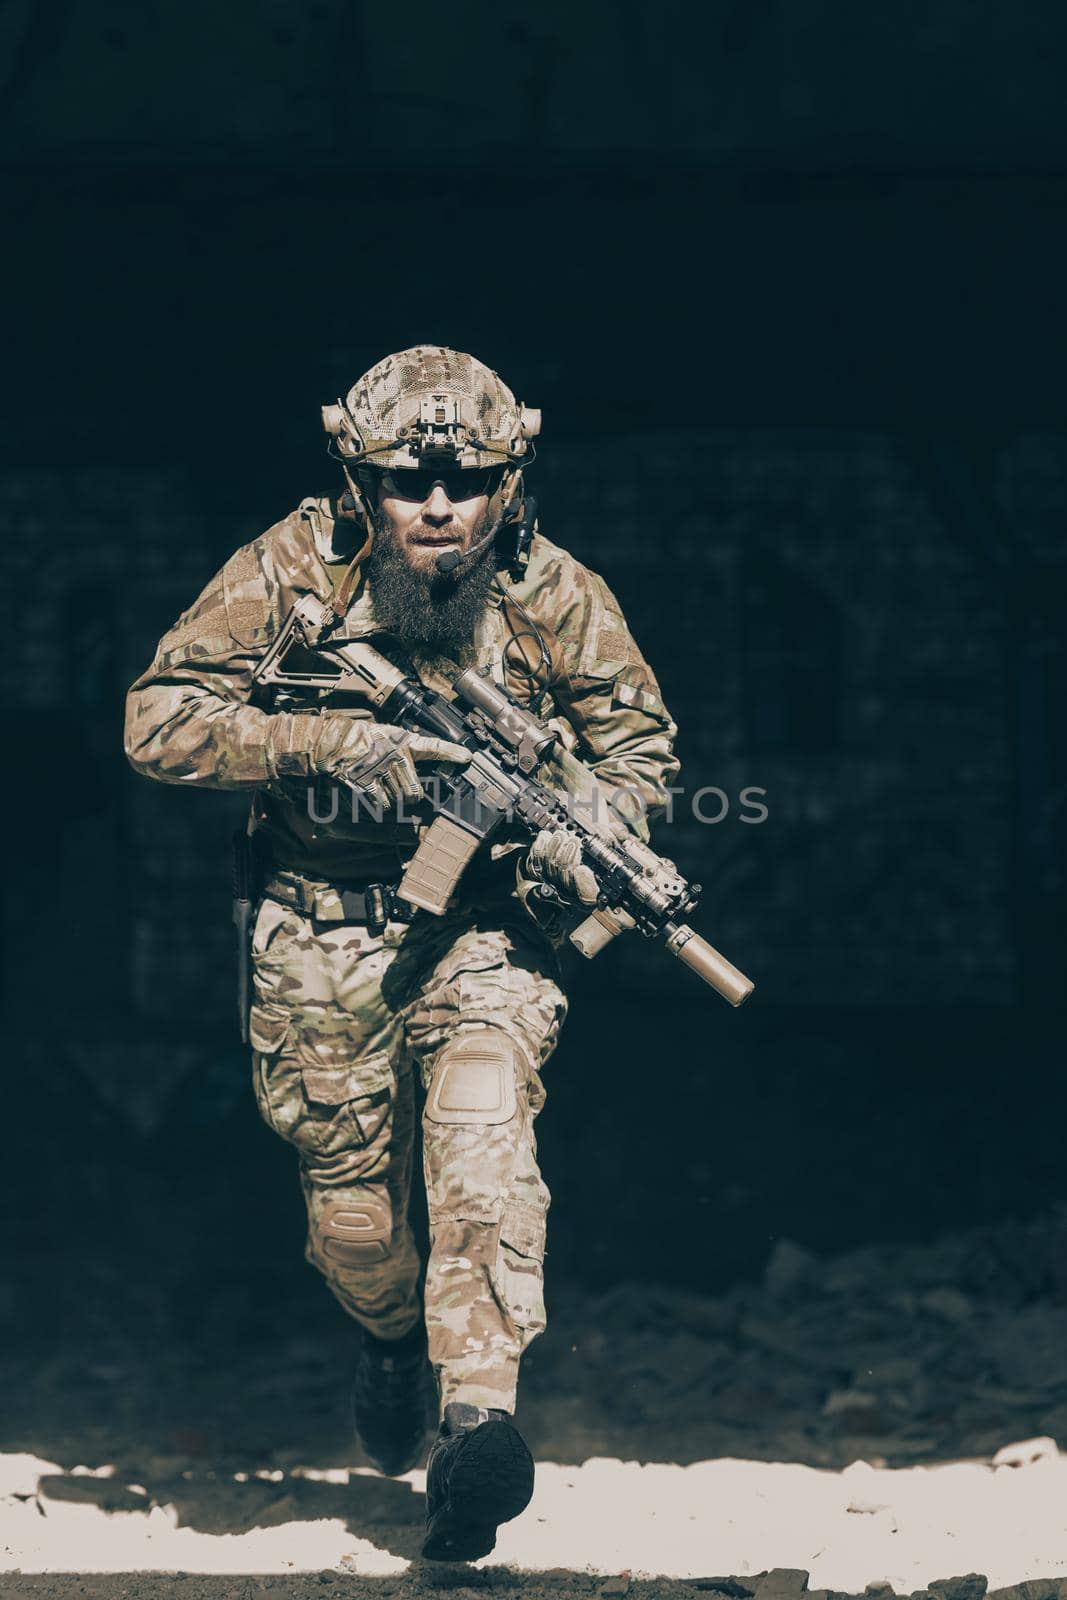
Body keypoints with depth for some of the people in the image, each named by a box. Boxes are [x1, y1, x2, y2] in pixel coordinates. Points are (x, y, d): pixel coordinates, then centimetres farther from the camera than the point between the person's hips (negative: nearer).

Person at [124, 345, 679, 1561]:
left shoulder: (554, 595, -8)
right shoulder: (294, 572, -12)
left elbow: (640, 740, 5)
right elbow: (158, 719, -14)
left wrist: (588, 838, -17)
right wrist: (327, 743, -25)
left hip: (485, 920, 0)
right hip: (323, 924, 0)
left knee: (481, 1124, -25)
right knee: (349, 1196, 6)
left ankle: (479, 1415, -27)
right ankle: (390, 1335, 41)